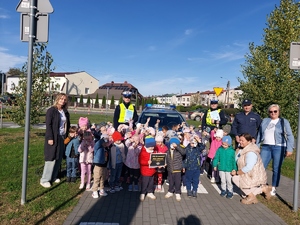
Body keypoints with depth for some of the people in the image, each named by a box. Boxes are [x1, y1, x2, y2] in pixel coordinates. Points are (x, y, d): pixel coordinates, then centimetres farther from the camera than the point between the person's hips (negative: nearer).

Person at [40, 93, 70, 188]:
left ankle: (54, 177, 22)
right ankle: (44, 180, 8)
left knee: (59, 158, 9)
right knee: (51, 158, -3)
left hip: (62, 138, 6)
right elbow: (48, 125, -13)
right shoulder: (51, 110, -8)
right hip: (53, 138, -6)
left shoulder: (65, 112, 11)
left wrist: (67, 136, 10)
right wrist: (50, 138, -18)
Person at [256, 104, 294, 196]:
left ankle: (273, 189, 14)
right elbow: (259, 134, 16)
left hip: (278, 148, -3)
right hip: (266, 147, 3)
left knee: (276, 169, 2)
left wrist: (289, 149, -9)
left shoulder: (284, 122, 4)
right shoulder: (265, 121, 13)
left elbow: (290, 136, 0)